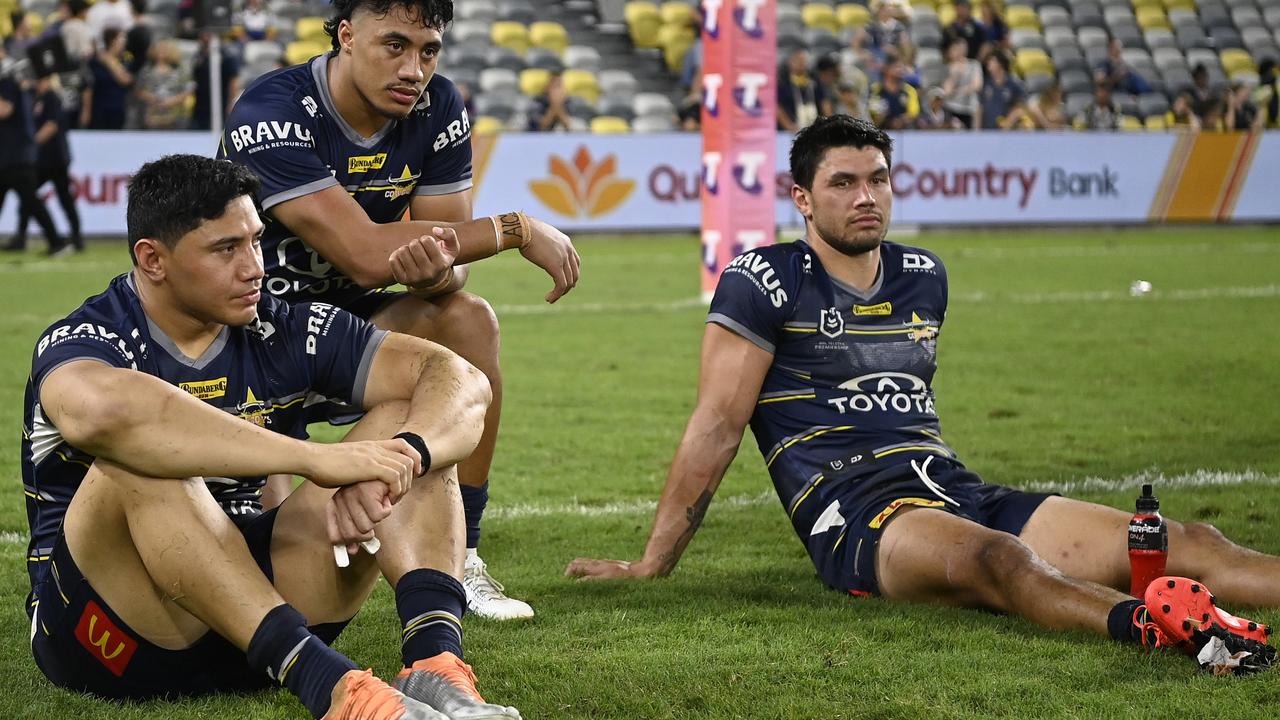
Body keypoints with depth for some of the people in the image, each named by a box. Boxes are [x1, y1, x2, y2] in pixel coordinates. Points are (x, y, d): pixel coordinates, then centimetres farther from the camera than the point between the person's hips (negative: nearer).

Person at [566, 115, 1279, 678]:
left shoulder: (924, 278, 20)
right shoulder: (766, 280, 1)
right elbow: (719, 424, 1)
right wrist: (652, 564, 2)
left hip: (958, 490, 8)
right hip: (857, 521, -7)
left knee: (1185, 543, -15)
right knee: (992, 557, -42)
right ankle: (1157, 624, -70)